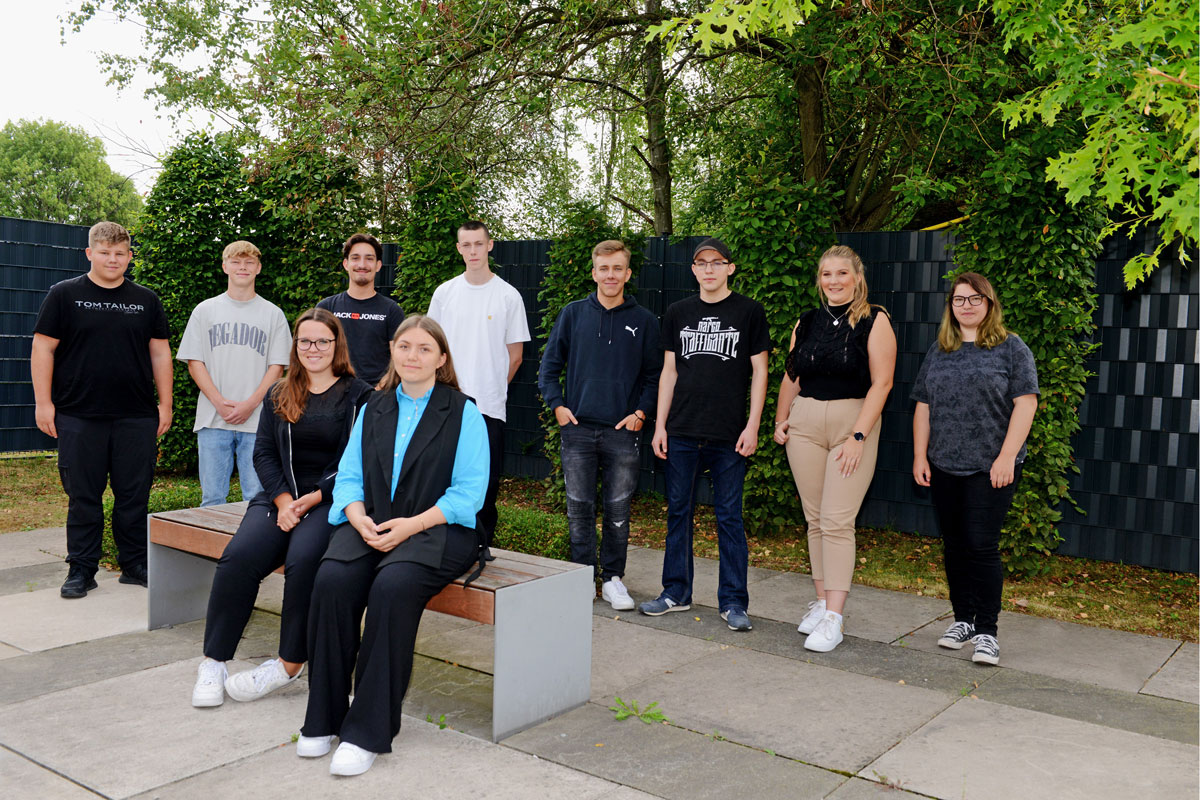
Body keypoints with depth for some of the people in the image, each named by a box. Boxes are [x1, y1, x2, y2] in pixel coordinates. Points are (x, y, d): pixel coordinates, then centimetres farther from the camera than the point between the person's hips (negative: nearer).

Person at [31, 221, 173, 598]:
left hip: (137, 417, 2)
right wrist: (43, 401, -4)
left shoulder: (146, 300, 11)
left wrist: (165, 404, 7)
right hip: (79, 416, -2)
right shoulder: (64, 295, 4)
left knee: (135, 496, 5)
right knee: (83, 497, 4)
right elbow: (43, 348, 2)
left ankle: (135, 565, 17)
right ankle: (81, 570, 15)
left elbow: (160, 353, 12)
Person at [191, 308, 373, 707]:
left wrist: (315, 499, -13)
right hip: (281, 497, 4)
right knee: (238, 557, -23)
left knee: (304, 559, -32)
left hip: (332, 499, -4)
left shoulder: (359, 397, 3)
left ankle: (290, 664, -18)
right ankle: (213, 662, -11)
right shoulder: (279, 396, 18)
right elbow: (263, 454, 11)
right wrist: (283, 500, -7)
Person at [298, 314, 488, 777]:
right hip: (370, 525, 4)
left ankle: (368, 733, -23)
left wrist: (411, 524, -17)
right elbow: (349, 475, 12)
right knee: (332, 579, -27)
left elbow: (469, 491, -6)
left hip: (437, 529, -4)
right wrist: (359, 517, -10)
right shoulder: (373, 409, 17)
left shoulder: (463, 413, 2)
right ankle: (323, 719, -12)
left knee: (392, 586, -33)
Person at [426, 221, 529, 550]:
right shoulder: (445, 292, 8)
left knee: (486, 481, 2)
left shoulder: (508, 295, 1)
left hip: (489, 406, -2)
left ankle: (482, 548, 14)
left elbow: (515, 353, 6)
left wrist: (493, 387, 9)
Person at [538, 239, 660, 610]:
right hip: (577, 428, 1)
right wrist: (557, 405, -1)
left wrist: (641, 412, -4)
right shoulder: (573, 314, 7)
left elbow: (654, 375, 8)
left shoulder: (644, 321, 5)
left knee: (618, 510, 4)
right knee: (579, 508, 5)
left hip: (623, 431, -1)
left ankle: (613, 578, 17)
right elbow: (549, 365, 11)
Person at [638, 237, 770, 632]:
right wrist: (660, 425, 6)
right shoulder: (677, 313, 10)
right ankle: (676, 592, 22)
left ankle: (733, 602, 11)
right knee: (678, 511, 9)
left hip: (728, 436, -3)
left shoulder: (749, 312, 2)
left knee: (730, 517, 1)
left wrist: (752, 426, -6)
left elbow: (759, 372, 2)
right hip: (682, 433, 3)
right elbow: (669, 371, 12)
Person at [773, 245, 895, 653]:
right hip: (805, 424, 5)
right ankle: (821, 601, 19)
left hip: (854, 422, -4)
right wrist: (781, 419, 10)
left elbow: (881, 383, -9)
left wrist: (858, 436, -16)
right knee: (814, 519, 8)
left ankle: (833, 618, -5)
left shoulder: (874, 322, -3)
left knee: (837, 521, -9)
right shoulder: (806, 322, 12)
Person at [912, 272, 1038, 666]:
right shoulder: (938, 352, 13)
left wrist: (1006, 457, -14)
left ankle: (986, 631, 1)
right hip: (944, 467, 5)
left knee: (981, 545, -8)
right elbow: (924, 406, 13)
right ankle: (962, 619, 23)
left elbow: (1025, 403, -6)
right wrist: (919, 456, 6)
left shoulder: (1010, 348, 0)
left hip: (991, 468, -4)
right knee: (954, 545, 10)